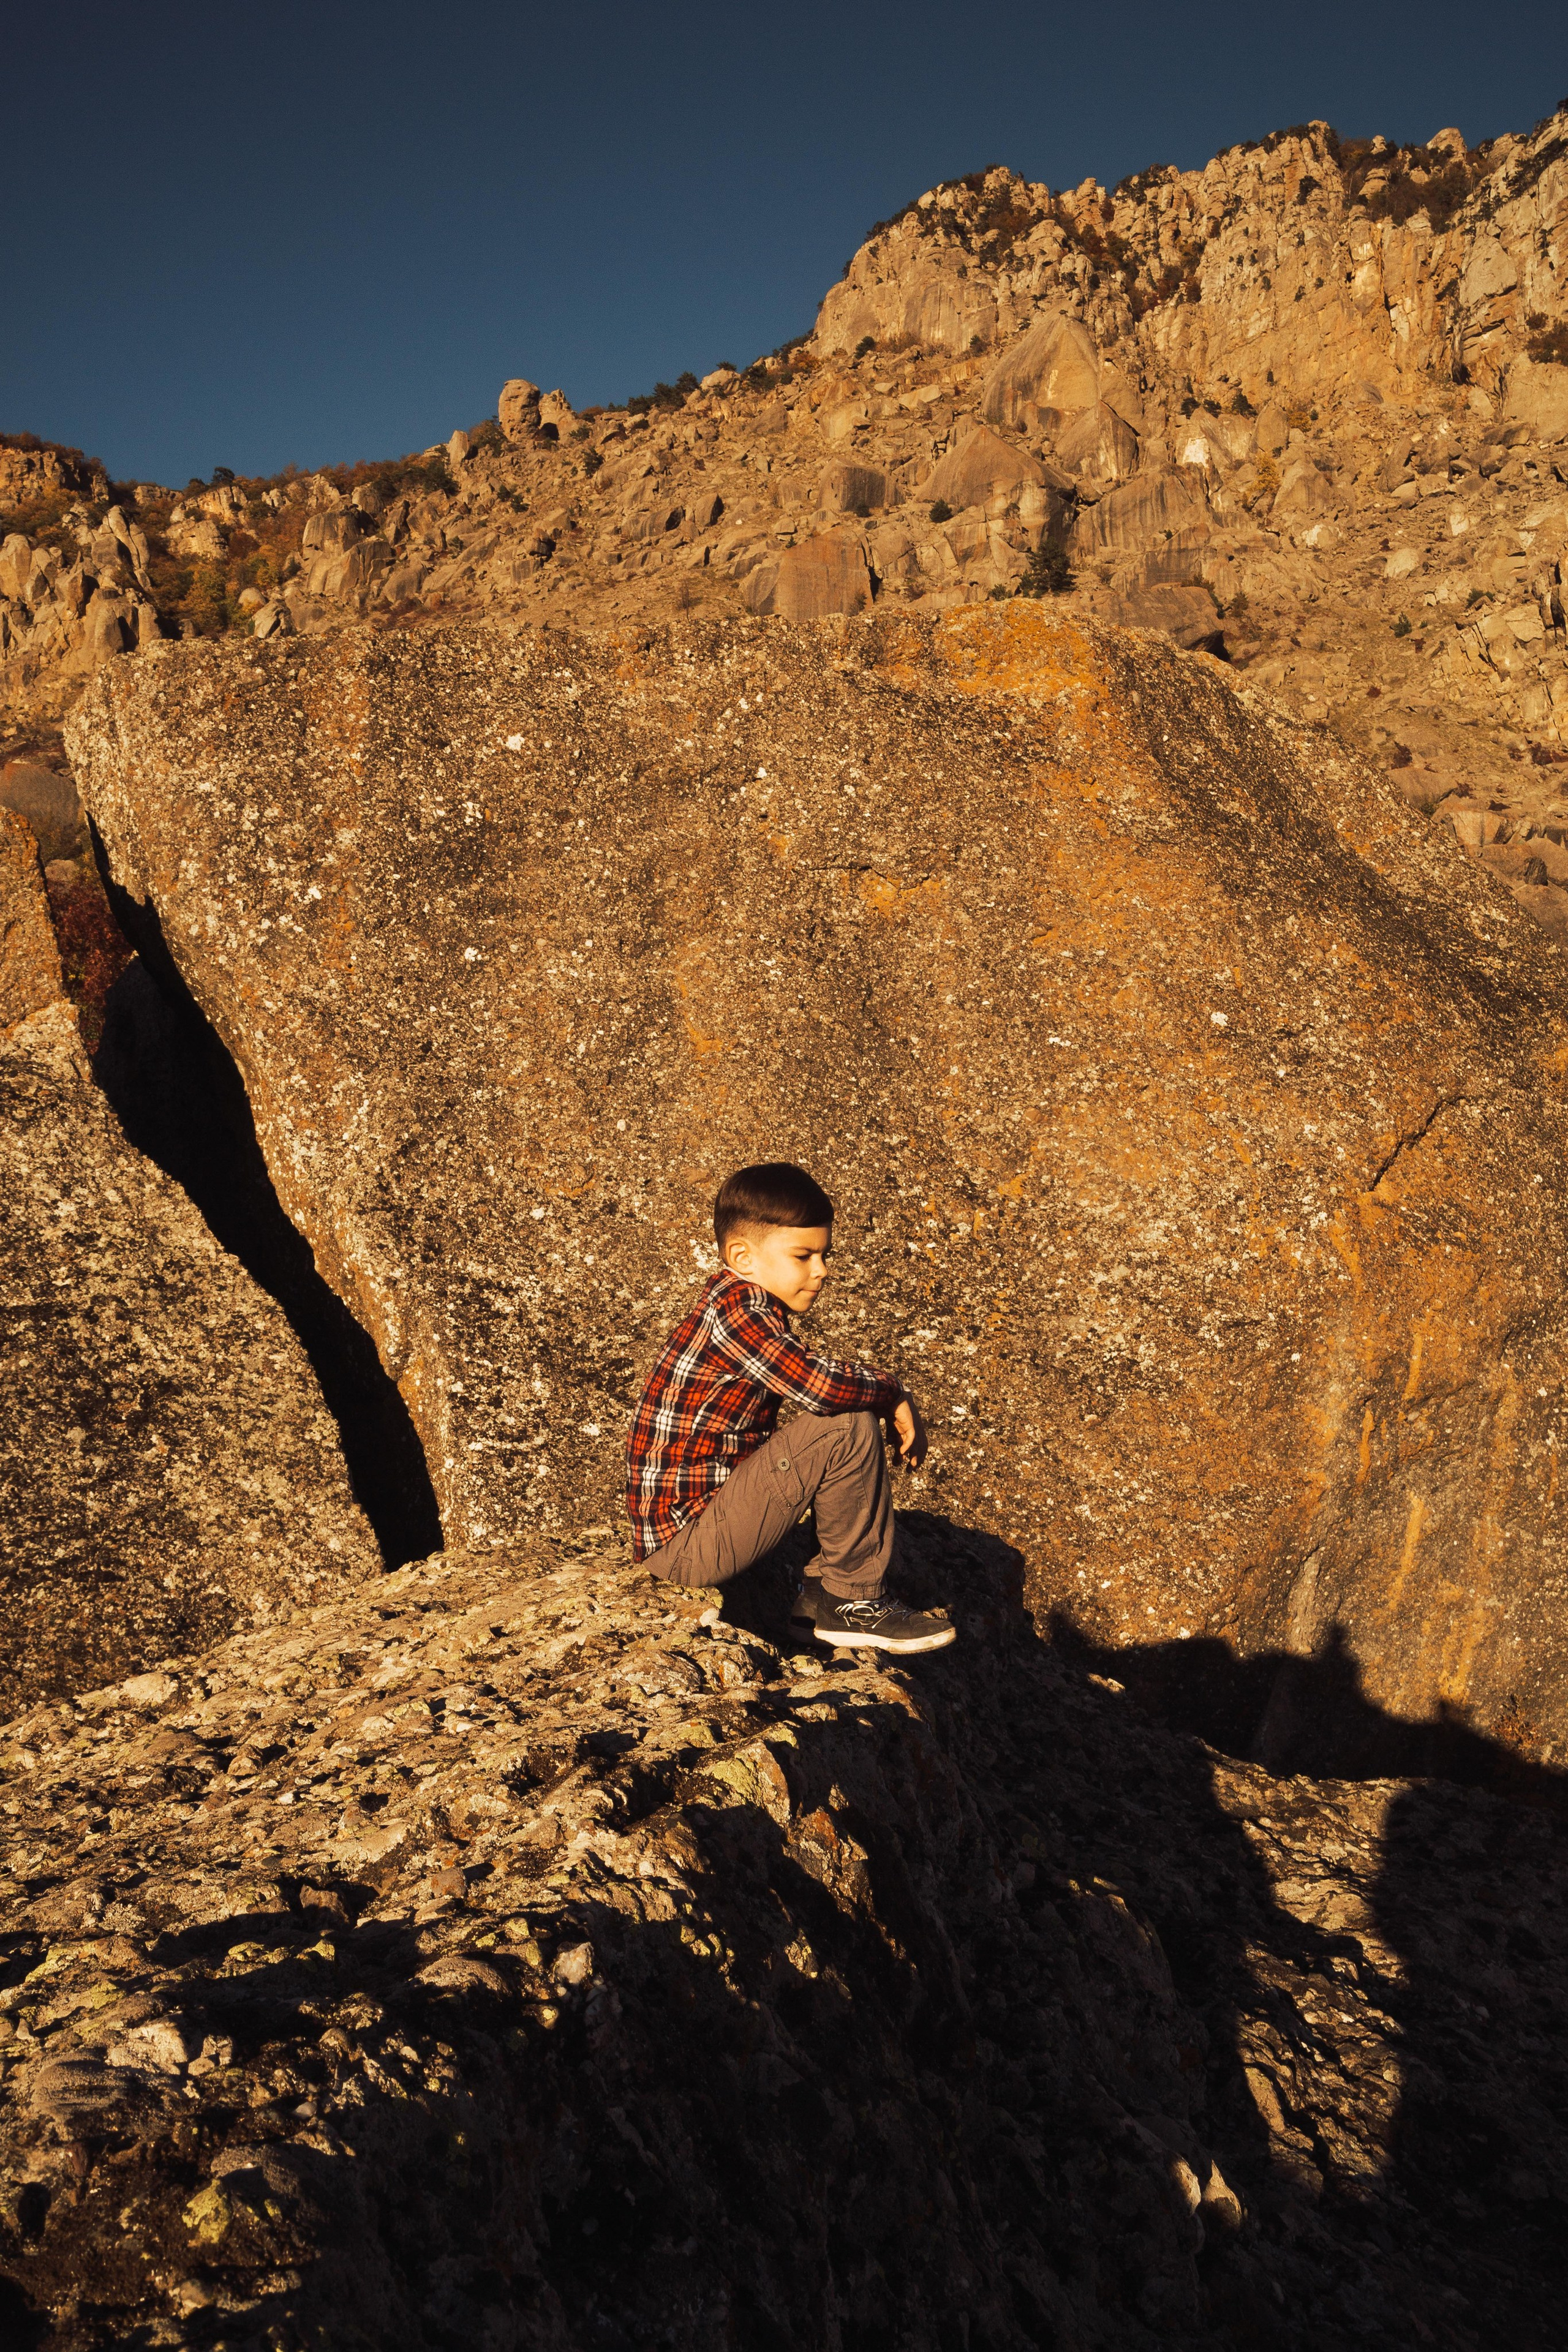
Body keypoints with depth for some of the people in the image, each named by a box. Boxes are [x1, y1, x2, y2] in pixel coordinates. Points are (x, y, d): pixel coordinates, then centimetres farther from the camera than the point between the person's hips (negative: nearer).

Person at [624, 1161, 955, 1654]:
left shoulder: (750, 1308, 10)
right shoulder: (735, 1312, -21)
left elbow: (810, 1387, 19)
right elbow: (820, 1383, -33)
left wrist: (894, 1406, 3)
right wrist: (892, 1393, -13)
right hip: (683, 1545, -10)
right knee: (848, 1429, -20)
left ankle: (825, 1589, 14)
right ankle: (855, 1602, -4)